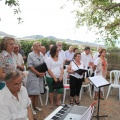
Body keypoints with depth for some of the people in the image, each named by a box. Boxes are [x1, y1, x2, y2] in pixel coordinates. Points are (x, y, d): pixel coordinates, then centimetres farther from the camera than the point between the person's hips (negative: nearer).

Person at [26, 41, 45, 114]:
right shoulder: (30, 55, -10)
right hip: (33, 76, -6)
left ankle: (36, 106, 26)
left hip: (40, 76, 6)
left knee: (37, 92, 14)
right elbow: (30, 66, -16)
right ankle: (31, 108, 9)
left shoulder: (41, 55, 10)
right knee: (32, 93, -1)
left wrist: (43, 72, -3)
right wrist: (38, 73, -19)